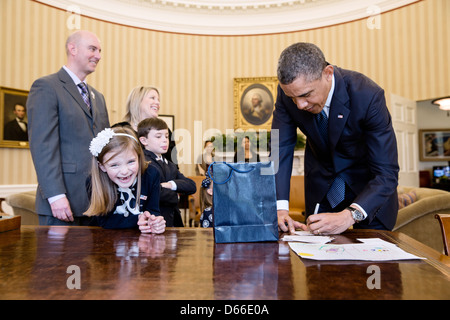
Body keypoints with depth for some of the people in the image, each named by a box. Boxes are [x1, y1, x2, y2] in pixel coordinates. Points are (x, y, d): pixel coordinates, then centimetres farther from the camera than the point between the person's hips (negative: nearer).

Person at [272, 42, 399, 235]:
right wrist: (280, 207, -30)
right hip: (320, 183, 2)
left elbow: (387, 173, -30)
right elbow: (281, 148, -18)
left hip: (368, 183, -2)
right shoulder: (288, 91, -22)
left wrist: (349, 216, -44)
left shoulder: (368, 96, -31)